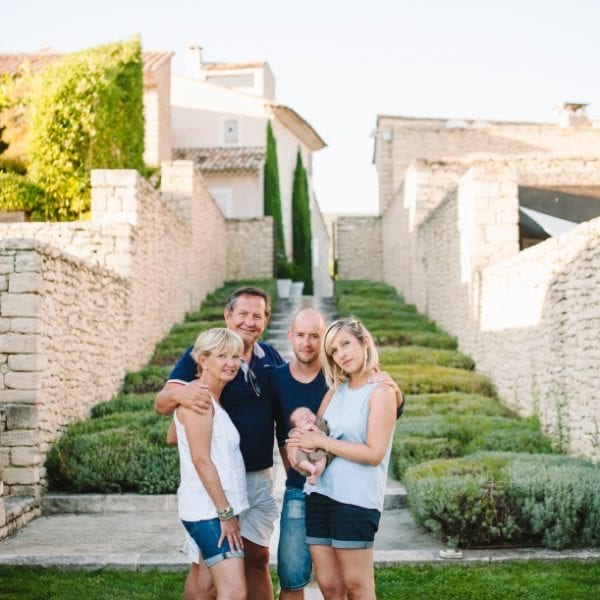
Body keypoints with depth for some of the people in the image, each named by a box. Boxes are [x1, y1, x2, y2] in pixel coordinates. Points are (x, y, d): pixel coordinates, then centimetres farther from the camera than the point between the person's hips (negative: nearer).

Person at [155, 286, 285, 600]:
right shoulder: (200, 354, -8)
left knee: (257, 559, 13)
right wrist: (179, 393, -38)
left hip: (259, 477, 5)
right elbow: (161, 404, -14)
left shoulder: (271, 357, 7)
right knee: (207, 569, -4)